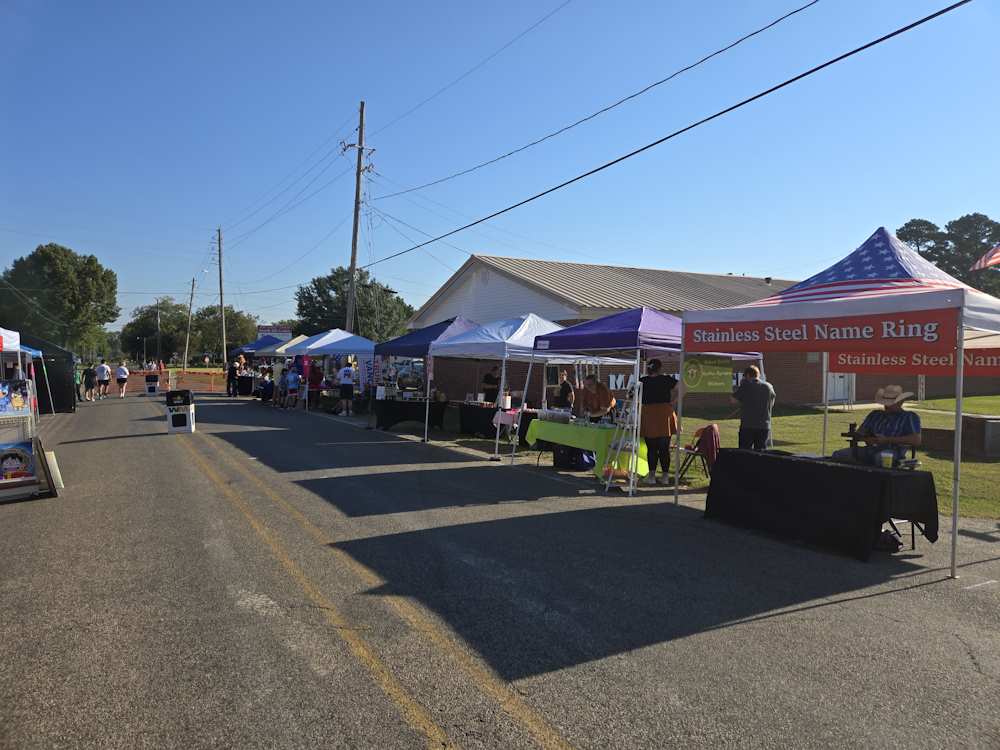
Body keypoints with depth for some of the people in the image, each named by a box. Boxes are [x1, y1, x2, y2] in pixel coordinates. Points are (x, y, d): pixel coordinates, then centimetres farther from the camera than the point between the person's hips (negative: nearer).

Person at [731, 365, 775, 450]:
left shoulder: (746, 385, -6)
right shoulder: (769, 387, 6)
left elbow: (733, 399, -5)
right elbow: (772, 404, 17)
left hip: (747, 425, -3)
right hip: (764, 426, 4)